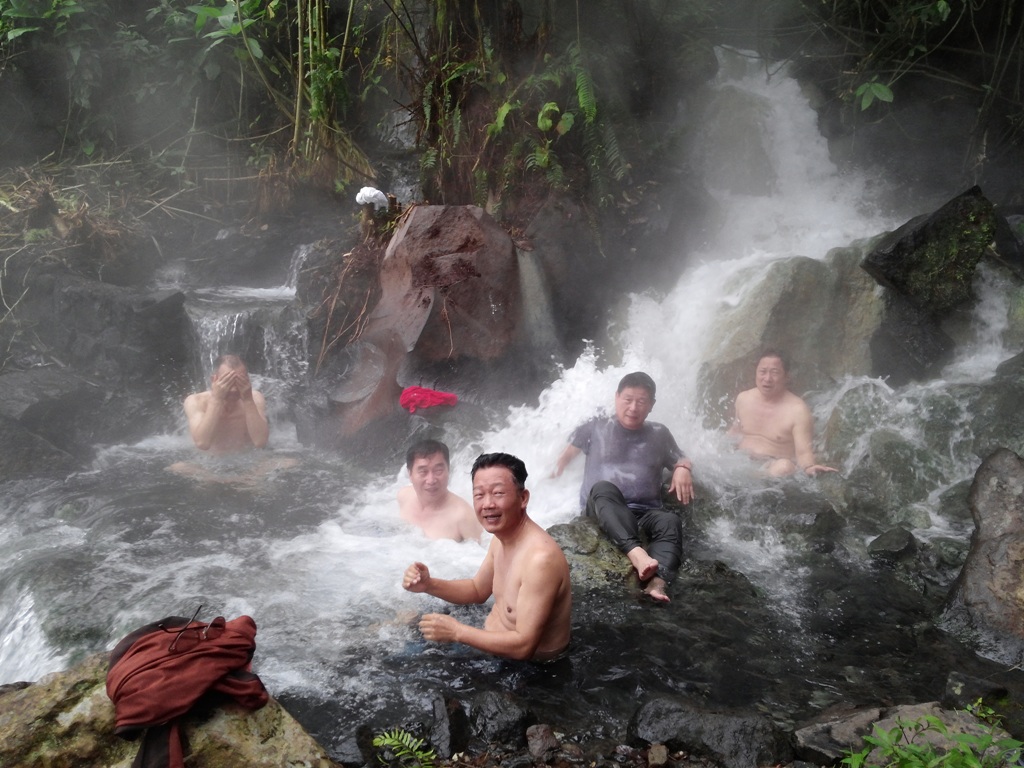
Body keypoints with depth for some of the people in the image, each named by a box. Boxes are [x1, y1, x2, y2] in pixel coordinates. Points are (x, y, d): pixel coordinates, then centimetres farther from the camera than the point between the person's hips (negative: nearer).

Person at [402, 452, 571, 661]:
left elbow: (523, 646, -31)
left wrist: (456, 632, -27)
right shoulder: (503, 537, -3)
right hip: (493, 642, 8)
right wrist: (429, 585, -4)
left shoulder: (540, 558, -32)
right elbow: (478, 590, 13)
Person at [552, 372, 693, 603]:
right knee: (603, 488, -38)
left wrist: (683, 469, -1)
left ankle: (657, 581, -61)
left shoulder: (659, 434, 20)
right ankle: (636, 552, -61)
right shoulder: (596, 428, 14)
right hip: (603, 508, -2)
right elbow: (568, 453, 24)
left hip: (645, 512, 2)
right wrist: (555, 476, 11)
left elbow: (681, 461, 22)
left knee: (670, 521, -34)